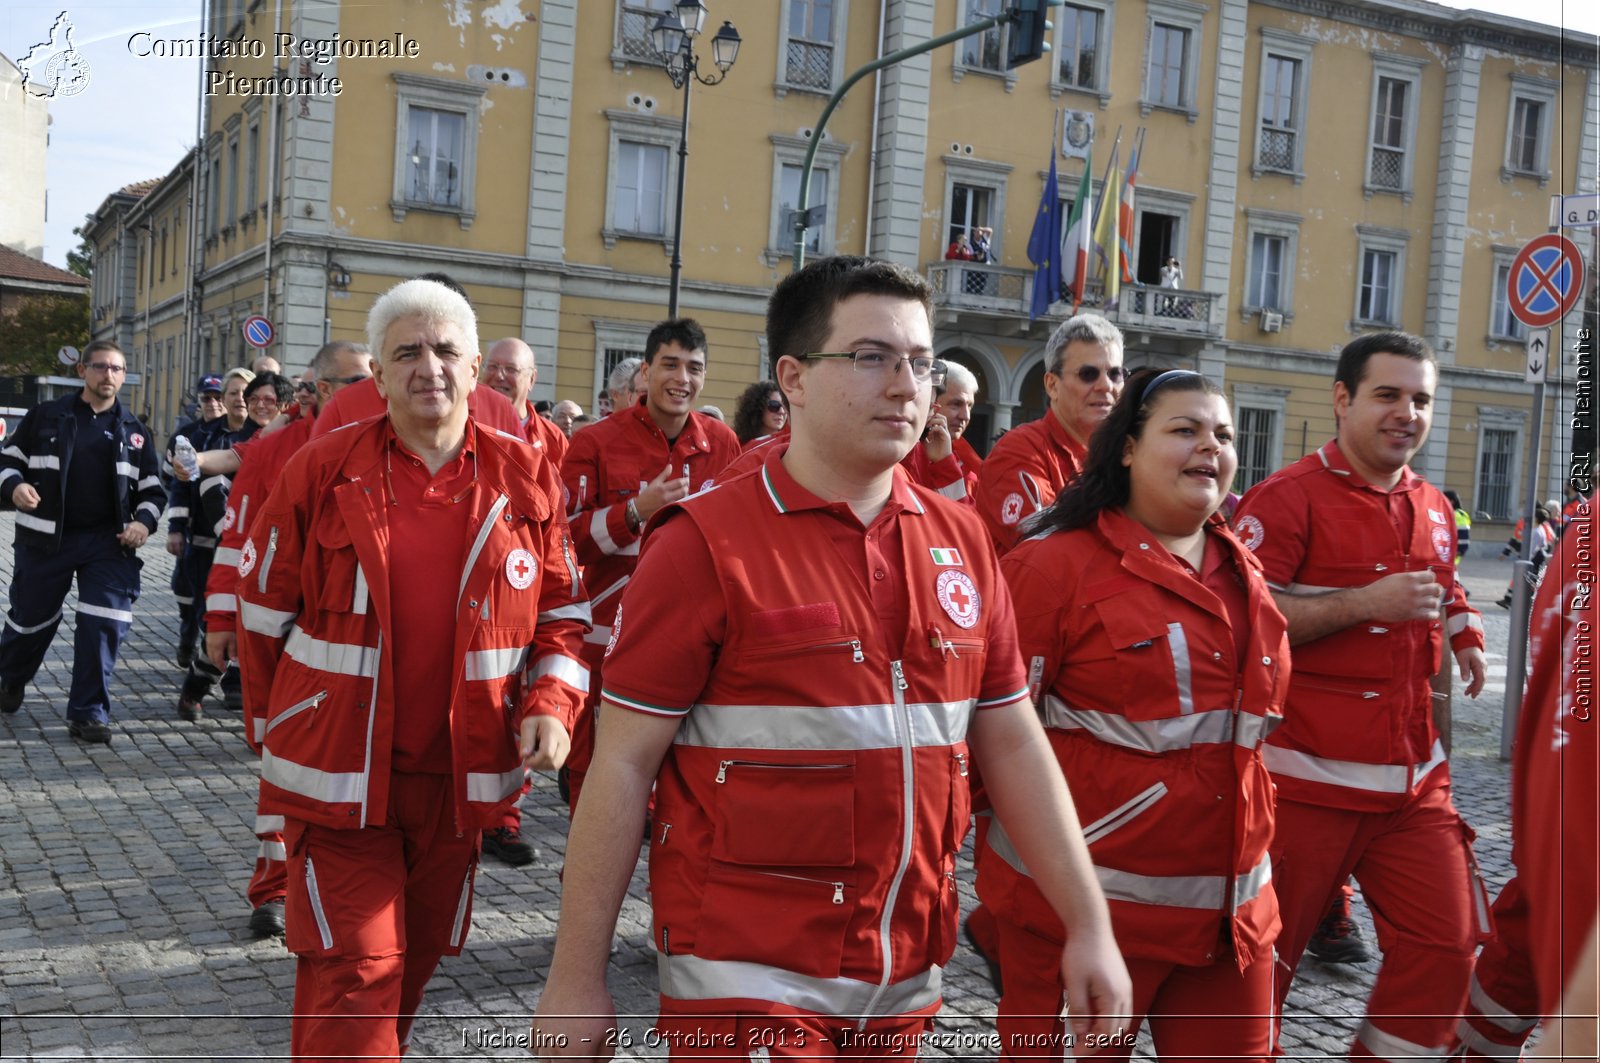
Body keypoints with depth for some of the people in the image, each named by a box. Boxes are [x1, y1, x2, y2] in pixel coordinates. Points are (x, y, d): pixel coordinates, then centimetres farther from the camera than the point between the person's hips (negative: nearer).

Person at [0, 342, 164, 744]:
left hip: (109, 543, 1)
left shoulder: (134, 432, 8)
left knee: (104, 625, -8)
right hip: (46, 538, -1)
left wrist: (144, 521, -7)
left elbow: (152, 489, 12)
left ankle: (88, 713, 2)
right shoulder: (45, 416, 1)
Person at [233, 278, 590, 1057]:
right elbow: (264, 609, 4)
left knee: (417, 956, 19)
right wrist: (275, 728, 9)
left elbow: (560, 613, 7)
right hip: (337, 773, -3)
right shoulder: (321, 469, -5)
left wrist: (549, 703, -8)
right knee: (352, 972, -2)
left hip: (460, 778, 3)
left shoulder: (524, 479, 0)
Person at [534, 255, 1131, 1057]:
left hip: (907, 977, 6)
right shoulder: (706, 543, -12)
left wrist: (1089, 924, 4)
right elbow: (623, 765, -11)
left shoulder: (961, 543, 3)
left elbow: (1014, 745, 8)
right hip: (745, 978, -5)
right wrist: (576, 978, -9)